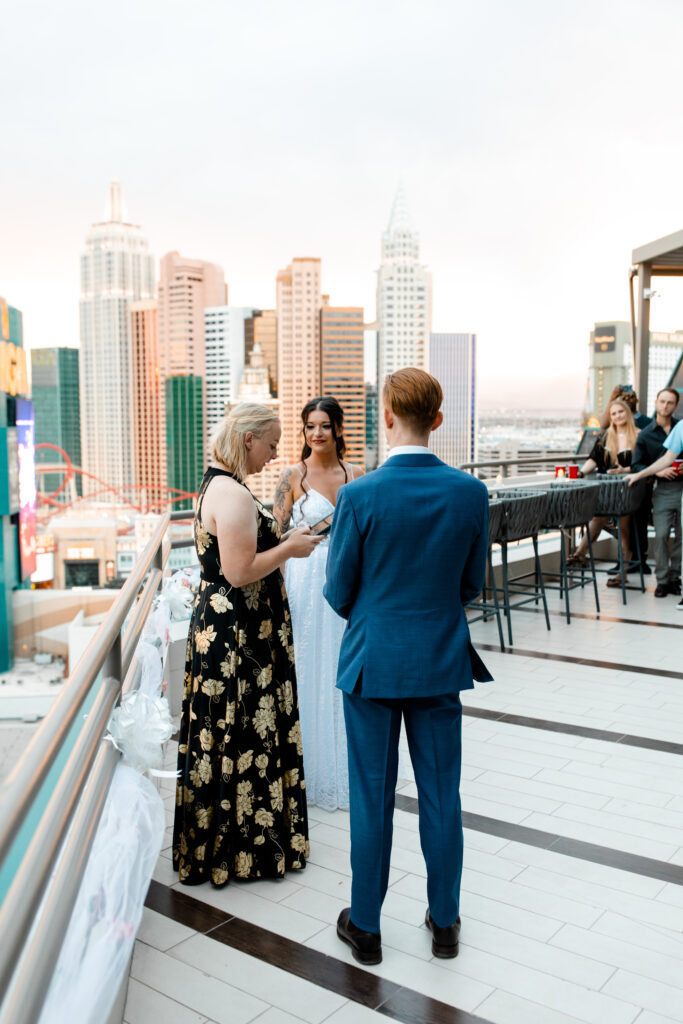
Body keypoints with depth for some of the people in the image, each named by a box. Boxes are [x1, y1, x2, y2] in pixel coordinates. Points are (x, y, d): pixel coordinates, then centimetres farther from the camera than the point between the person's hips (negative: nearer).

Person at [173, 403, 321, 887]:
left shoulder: (217, 484, 11)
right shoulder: (234, 494, -22)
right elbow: (240, 572, -25)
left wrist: (285, 540, 13)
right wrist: (290, 548, -13)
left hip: (218, 625, 10)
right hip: (238, 636, -10)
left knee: (225, 735, 18)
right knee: (244, 735, 3)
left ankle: (214, 840, 33)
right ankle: (244, 846, 19)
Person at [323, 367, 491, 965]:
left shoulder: (360, 496, -17)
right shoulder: (471, 492, -8)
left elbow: (339, 592, -7)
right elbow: (472, 584, 3)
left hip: (373, 661, -2)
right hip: (441, 661, 3)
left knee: (372, 797, 11)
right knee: (441, 795, 15)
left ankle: (366, 927, 27)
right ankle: (445, 923, 30)